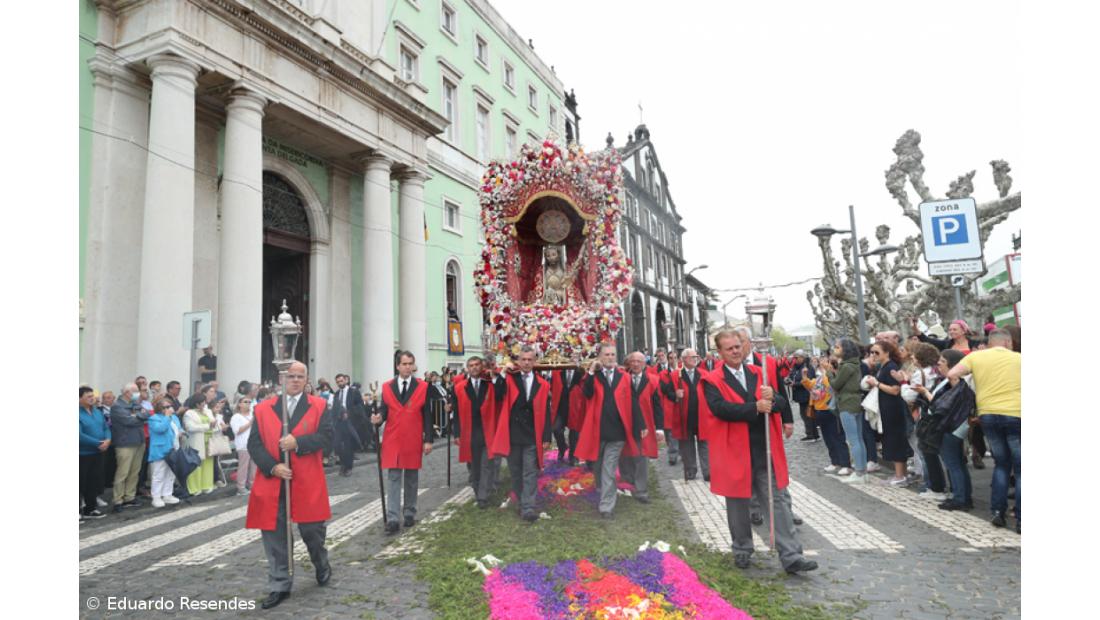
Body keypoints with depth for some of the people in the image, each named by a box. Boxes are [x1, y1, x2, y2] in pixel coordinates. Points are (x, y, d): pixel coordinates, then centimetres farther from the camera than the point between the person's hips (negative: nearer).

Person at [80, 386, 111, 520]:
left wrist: (107, 440, -10)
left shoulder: (97, 412, 9)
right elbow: (80, 435, -22)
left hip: (97, 453, 7)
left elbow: (106, 428, 11)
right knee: (82, 483, 0)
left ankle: (90, 509, 26)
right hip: (83, 454, -7)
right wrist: (98, 443, -21)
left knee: (95, 481, 14)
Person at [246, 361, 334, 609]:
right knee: (274, 535, 6)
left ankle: (322, 566, 38)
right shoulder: (263, 408, 5)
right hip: (271, 482, 2)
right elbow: (254, 444, 0)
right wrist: (273, 467, -13)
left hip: (307, 482, -1)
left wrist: (297, 443, -21)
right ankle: (279, 586, 20)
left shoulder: (318, 406, 2)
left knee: (312, 530, 9)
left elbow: (326, 435, -9)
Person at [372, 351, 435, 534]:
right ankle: (392, 519, 1)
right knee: (393, 479, 0)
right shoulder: (387, 387, 3)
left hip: (413, 441, 0)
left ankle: (409, 513, 25)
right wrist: (378, 418, -20)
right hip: (392, 440, 0)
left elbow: (427, 415, -2)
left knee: (411, 478, 11)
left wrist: (428, 440, -6)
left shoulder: (423, 387, -1)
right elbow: (384, 410, 5)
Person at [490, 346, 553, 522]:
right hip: (512, 435, 1)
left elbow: (546, 413, 2)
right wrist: (503, 373, -19)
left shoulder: (542, 384, 1)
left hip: (532, 437, -1)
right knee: (515, 473, 13)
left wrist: (546, 438, -1)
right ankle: (522, 503, 28)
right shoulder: (509, 379, 0)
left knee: (530, 474, 0)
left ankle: (528, 508, 2)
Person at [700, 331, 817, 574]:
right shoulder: (713, 380, -5)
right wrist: (755, 407, -24)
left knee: (780, 500, 2)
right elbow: (721, 408, -21)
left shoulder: (758, 373, 10)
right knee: (738, 504, 11)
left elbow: (778, 403, 4)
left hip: (765, 450, 3)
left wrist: (771, 398, -20)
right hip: (735, 451, -3)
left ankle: (791, 556, 7)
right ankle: (742, 551, 29)